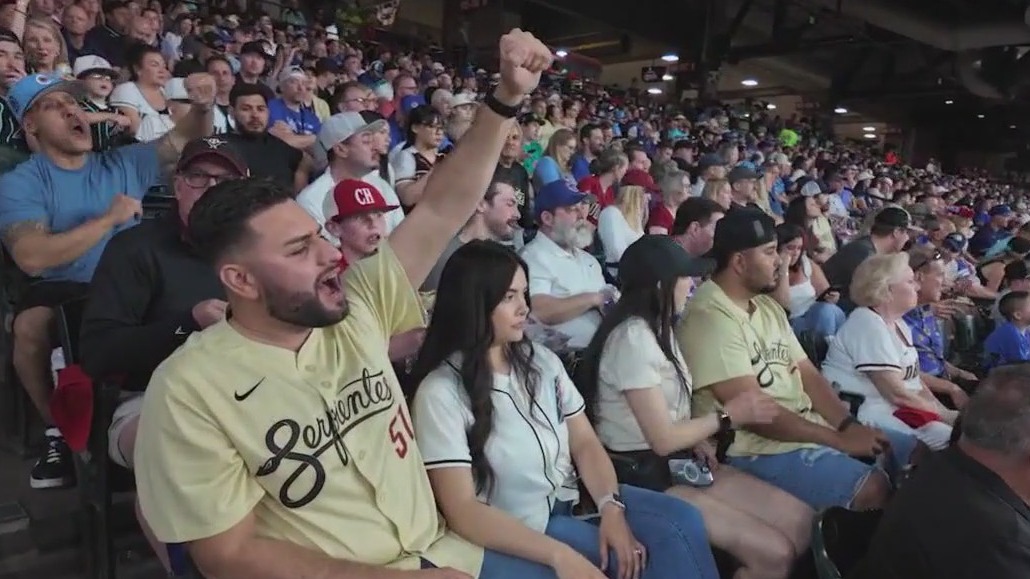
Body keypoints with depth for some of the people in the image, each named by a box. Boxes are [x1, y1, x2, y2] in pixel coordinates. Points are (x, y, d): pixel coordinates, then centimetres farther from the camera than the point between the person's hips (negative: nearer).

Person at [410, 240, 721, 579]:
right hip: (517, 534, -5)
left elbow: (585, 443, 4)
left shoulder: (542, 361, 5)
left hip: (576, 500, 6)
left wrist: (611, 508, -15)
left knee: (682, 521, -16)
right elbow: (463, 511, -19)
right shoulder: (441, 393, -15)